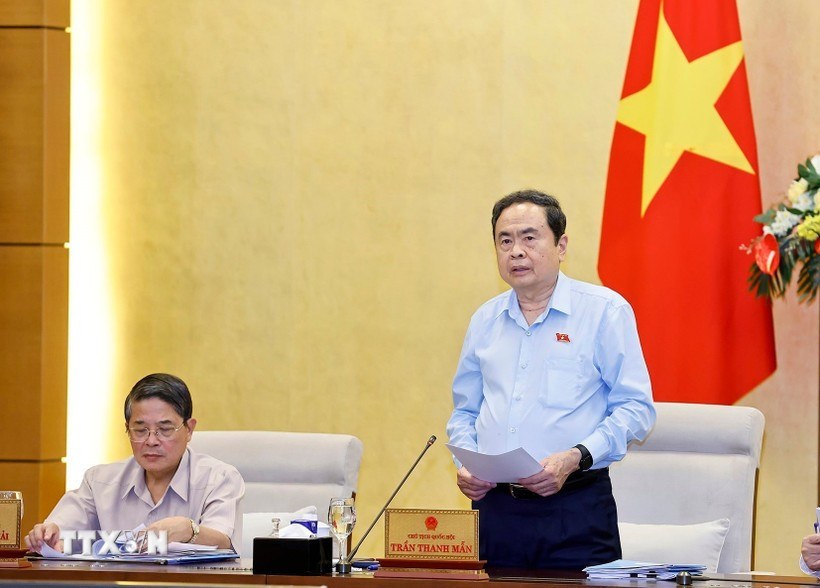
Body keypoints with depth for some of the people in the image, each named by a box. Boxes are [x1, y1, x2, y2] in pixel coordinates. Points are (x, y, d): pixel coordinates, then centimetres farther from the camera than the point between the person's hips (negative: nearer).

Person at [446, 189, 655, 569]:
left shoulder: (605, 311, 0)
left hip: (575, 510, -4)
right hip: (494, 506, 4)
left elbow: (635, 409, -5)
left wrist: (574, 458, -18)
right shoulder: (485, 321, 15)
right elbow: (464, 413, 23)